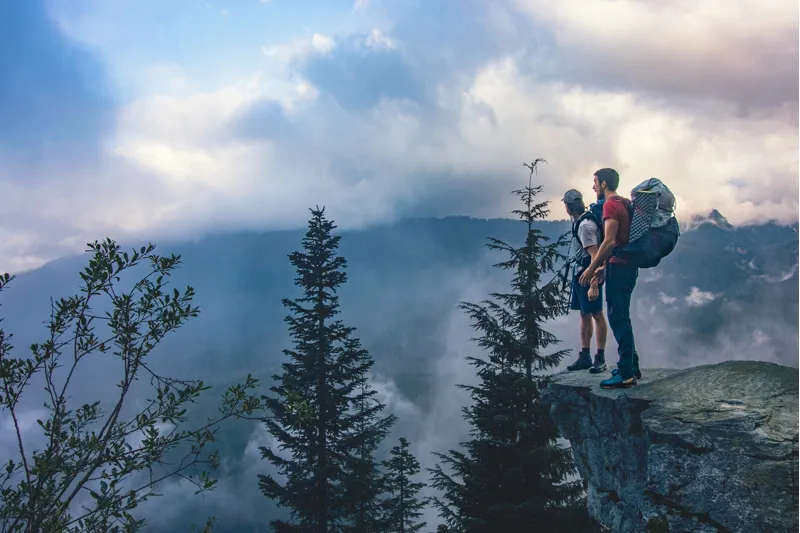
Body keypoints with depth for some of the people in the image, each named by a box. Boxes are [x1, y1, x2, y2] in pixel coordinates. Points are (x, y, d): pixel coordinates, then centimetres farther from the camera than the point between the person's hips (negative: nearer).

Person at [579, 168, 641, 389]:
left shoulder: (611, 205, -13)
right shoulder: (626, 204, 17)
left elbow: (610, 241, -22)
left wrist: (591, 268, -17)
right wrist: (603, 265, 23)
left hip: (619, 267, -10)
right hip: (629, 265, 10)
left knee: (618, 319, -8)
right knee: (621, 318, 17)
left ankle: (626, 374, -6)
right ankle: (632, 366, 22)